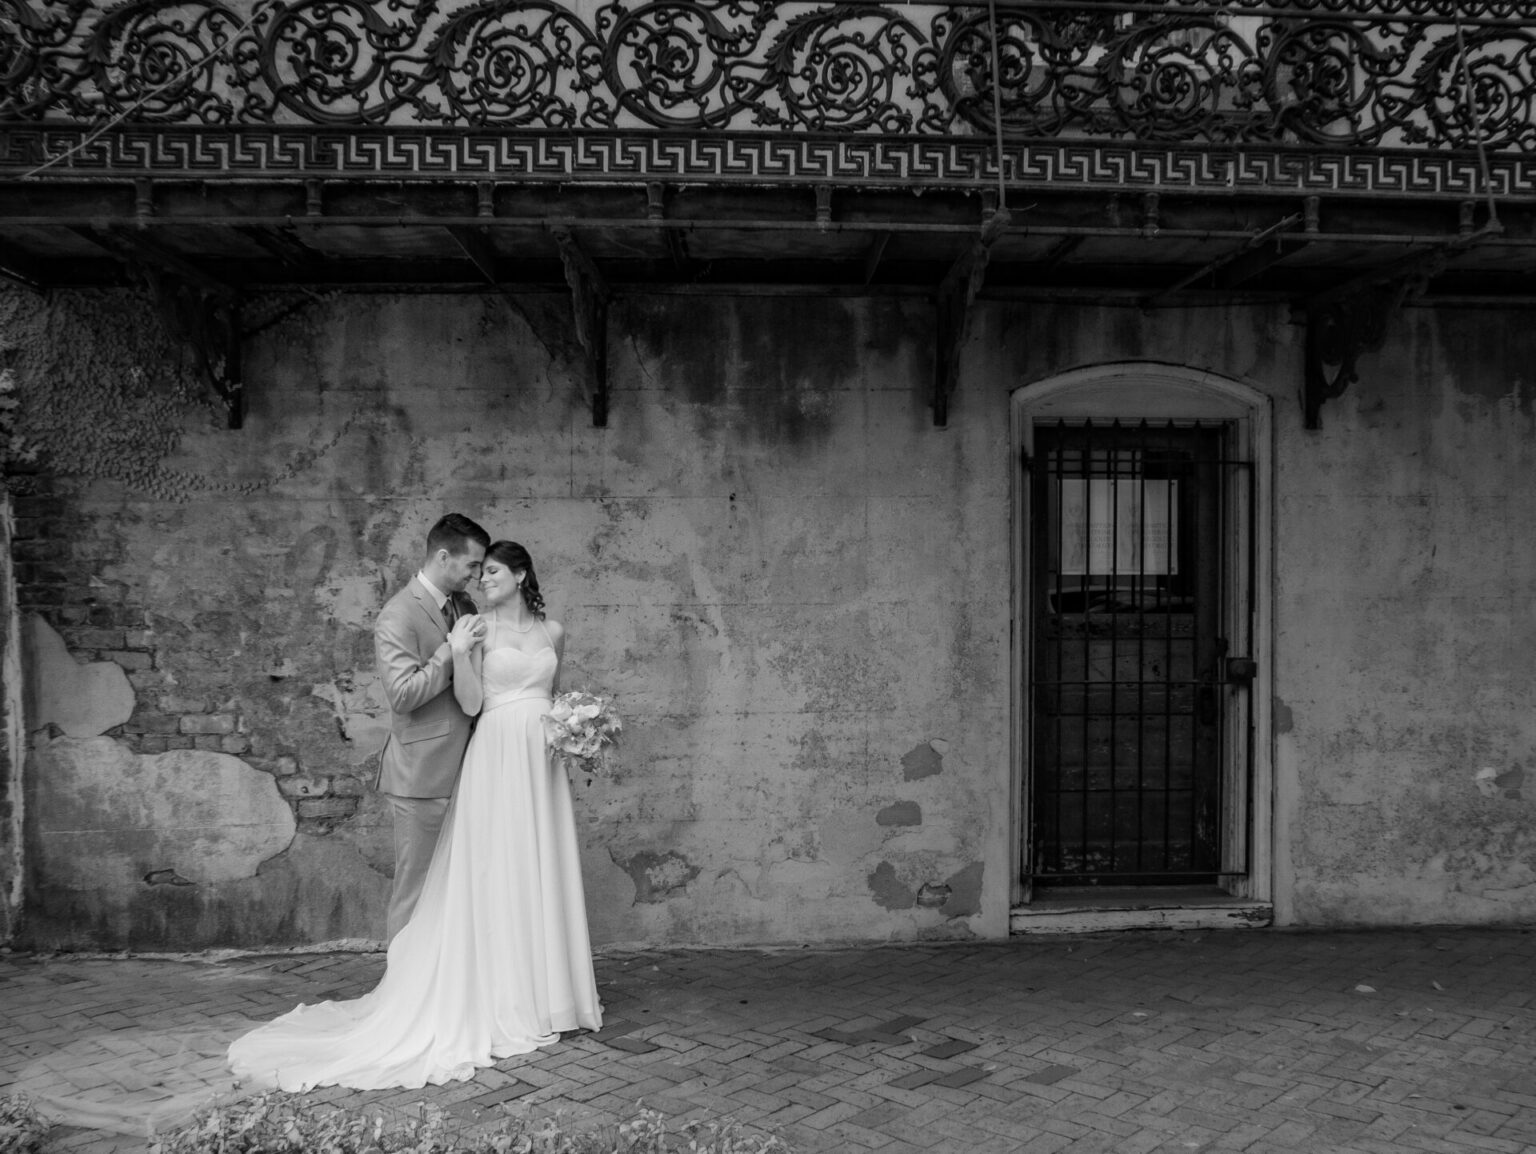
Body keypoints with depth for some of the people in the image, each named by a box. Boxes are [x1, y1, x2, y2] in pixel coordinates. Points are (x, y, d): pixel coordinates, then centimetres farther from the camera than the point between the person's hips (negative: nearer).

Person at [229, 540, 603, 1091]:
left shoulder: (552, 631, 11)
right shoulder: (478, 629, 0)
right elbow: (471, 703, -8)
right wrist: (460, 655, -22)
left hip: (542, 761, 4)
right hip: (496, 758, -4)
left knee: (541, 873, 8)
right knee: (496, 872, -2)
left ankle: (545, 994, 20)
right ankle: (503, 1000, 8)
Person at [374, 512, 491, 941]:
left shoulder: (464, 604, 11)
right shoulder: (398, 616, -13)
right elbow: (402, 694, -21)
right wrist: (452, 648, -20)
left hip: (462, 770, 7)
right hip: (423, 776, -7)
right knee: (417, 887, 4)